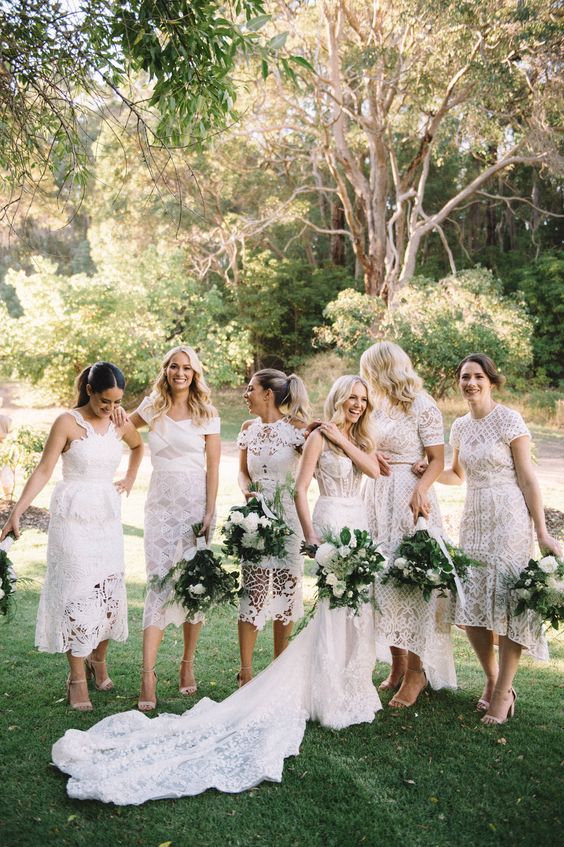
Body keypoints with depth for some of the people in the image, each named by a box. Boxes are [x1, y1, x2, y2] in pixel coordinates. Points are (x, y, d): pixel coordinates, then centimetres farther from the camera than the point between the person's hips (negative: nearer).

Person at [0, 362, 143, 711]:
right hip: (73, 516, -5)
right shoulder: (68, 423, -10)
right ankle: (78, 678, 6)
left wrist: (130, 479, 14)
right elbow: (44, 471, -12)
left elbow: (139, 447, 26)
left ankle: (99, 660, 28)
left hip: (108, 515, 5)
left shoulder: (121, 424, 3)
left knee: (110, 588, 7)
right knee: (78, 591, -5)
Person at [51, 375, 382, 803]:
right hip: (333, 520, -7)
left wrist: (344, 441, -10)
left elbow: (375, 469, -3)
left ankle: (352, 685, 24)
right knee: (334, 606, -4)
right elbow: (300, 488, -10)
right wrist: (311, 536, -16)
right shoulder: (319, 437, -6)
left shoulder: (360, 438, 14)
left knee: (358, 605, 10)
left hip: (359, 521, 7)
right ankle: (330, 693, 8)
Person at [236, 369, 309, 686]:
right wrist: (247, 491, -2)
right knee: (253, 590, -1)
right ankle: (246, 671, 7)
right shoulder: (249, 428, 7)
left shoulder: (297, 428, -7)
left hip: (288, 517, -3)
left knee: (286, 589, 6)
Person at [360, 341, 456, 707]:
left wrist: (420, 489, -27)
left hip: (408, 500, -8)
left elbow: (437, 460, -11)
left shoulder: (423, 408, -9)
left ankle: (417, 671, 9)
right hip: (377, 499, 8)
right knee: (383, 578, 10)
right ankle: (398, 665, 23)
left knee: (410, 580, -5)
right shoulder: (381, 407, 13)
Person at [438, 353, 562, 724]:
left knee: (510, 605, -3)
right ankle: (493, 680, 28)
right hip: (474, 521, 6)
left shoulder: (509, 420, -7)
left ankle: (502, 694, 12)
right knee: (472, 608, 6)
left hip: (508, 520, -6)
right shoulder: (460, 426, 11)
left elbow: (527, 478, -8)